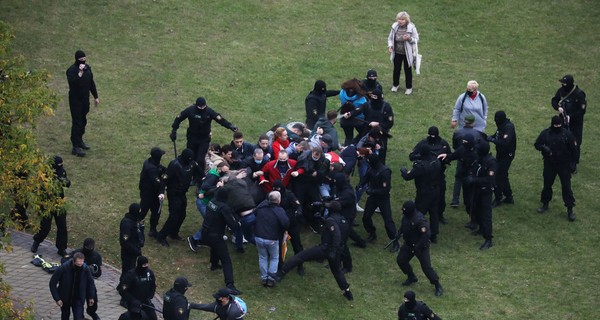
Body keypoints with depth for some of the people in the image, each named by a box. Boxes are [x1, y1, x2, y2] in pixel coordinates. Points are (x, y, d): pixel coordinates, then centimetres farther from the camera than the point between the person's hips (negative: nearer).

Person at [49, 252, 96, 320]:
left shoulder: (85, 268, -20)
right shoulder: (64, 268, -26)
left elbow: (90, 282, 0)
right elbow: (53, 283, -17)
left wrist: (91, 297, 6)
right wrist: (57, 298, -21)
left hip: (78, 299, 0)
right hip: (65, 298, 0)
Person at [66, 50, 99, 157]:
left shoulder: (87, 68, 5)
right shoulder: (72, 70, -18)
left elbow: (91, 83, 15)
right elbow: (72, 83, -35)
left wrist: (95, 96, 17)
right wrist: (80, 73, -37)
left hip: (85, 99, 7)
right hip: (75, 100, -7)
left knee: (83, 121, 18)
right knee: (77, 122, -6)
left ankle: (79, 140, 35)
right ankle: (76, 147, -3)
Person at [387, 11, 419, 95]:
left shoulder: (411, 27, -18)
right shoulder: (395, 26, -9)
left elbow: (416, 39, -9)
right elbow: (390, 38, 4)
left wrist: (409, 38, -30)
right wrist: (390, 46, -12)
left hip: (407, 53, -3)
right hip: (397, 53, 3)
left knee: (408, 70, 11)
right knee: (396, 69, 17)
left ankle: (409, 88, 28)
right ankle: (395, 85, 40)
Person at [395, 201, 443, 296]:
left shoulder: (419, 219, -30)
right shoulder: (406, 216, -4)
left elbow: (426, 234, -31)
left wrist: (419, 246, -30)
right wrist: (399, 233, 7)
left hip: (420, 246, -9)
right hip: (409, 244, 9)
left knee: (426, 266, -9)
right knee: (400, 260, 14)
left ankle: (438, 286, 3)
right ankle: (412, 278, 36)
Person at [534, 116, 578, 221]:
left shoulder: (567, 134, -11)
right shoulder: (545, 133, -6)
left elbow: (574, 149, -4)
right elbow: (537, 144, 3)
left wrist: (573, 163, -5)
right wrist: (544, 148, -19)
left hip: (564, 165, -2)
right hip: (549, 165, 3)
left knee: (566, 187, -1)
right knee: (547, 184, 15)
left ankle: (570, 210, 5)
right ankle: (545, 204, 35)